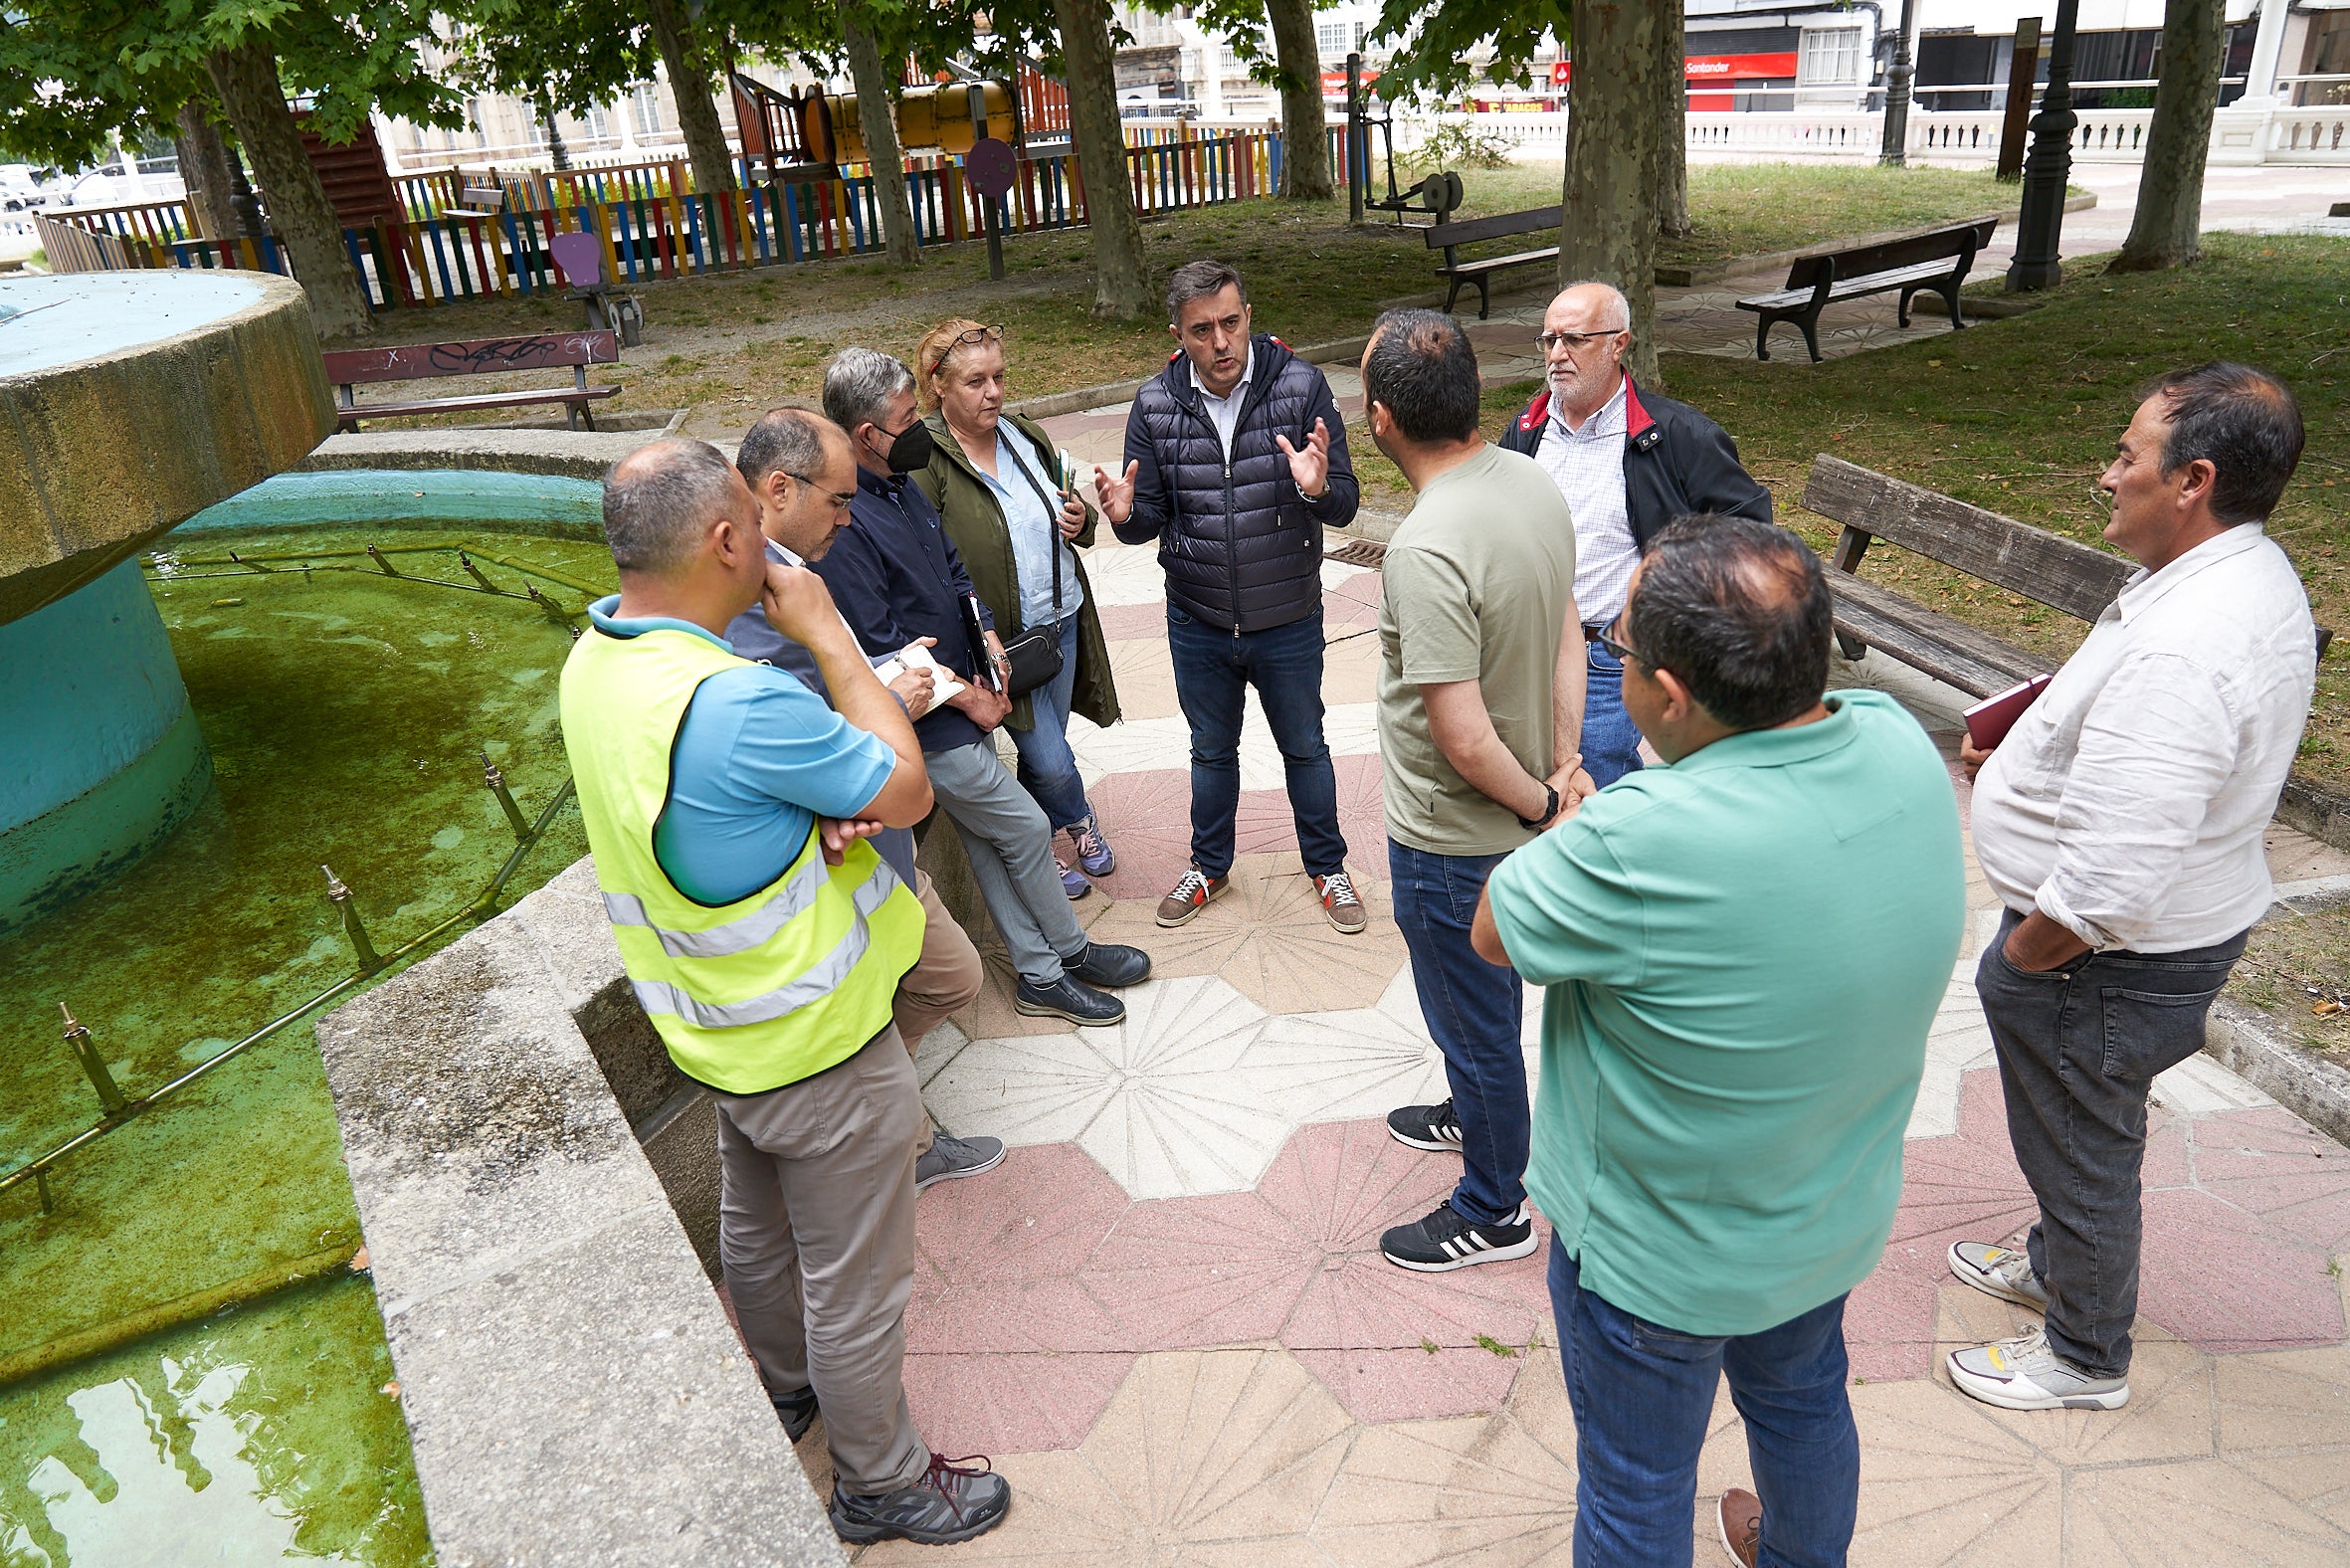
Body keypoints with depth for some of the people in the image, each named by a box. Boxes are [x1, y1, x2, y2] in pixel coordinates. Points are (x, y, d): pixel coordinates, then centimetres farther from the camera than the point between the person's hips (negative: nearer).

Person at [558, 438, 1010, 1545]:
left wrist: (828, 815, -15)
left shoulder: (595, 657, -5)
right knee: (855, 1280, 12)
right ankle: (880, 1482, 33)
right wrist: (828, 634, -15)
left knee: (756, 1225, 30)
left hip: (724, 1028, 9)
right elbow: (908, 790, -21)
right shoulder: (736, 704, -35)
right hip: (818, 1048, -9)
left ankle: (783, 1385, 54)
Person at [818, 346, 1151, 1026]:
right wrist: (968, 696, -15)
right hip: (929, 722, -9)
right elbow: (879, 648, -24)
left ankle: (1040, 975, 25)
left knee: (988, 842, 15)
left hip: (964, 702, 9)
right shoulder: (842, 521, -23)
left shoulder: (903, 487, 8)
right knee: (1026, 827, 2)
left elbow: (955, 573, 19)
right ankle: (1070, 952, 24)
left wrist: (989, 642, 3)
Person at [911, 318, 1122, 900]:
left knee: (1042, 750, 20)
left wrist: (1080, 520, -4)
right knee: (1051, 763, -2)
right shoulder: (926, 463, -17)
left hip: (1063, 622, 6)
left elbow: (1068, 507, 20)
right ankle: (1079, 820, 31)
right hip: (1002, 640, -6)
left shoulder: (1028, 437, 5)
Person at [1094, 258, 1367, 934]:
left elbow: (1345, 505, -14)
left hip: (1288, 623, -2)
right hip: (1198, 624, 2)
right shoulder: (1155, 404, -8)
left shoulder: (1301, 385, -14)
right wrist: (1127, 515, -26)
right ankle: (1209, 867, 43)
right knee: (1211, 751, 22)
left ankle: (1327, 866, 40)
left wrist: (1318, 489, -37)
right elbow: (1152, 519, -3)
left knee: (1305, 749, 18)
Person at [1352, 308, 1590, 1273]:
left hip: (1451, 839, -8)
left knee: (1474, 1019, 13)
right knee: (1488, 995, 31)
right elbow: (1566, 634, 2)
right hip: (1514, 821, 9)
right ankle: (1473, 1113, 57)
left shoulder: (1424, 552, -32)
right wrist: (1565, 767, 2)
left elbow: (1464, 738, -30)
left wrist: (1539, 800, -13)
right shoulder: (1534, 483, -5)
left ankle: (1493, 1211, 35)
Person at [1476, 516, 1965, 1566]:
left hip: (1659, 1256, -6)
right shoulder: (1900, 746, -19)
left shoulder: (1641, 846, -40)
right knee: (1803, 1402, 34)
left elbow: (1495, 931, -20)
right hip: (1840, 1215, 7)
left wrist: (1587, 826, -9)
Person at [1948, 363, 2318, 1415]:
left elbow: (2109, 884, -36)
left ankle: (2086, 1357, 37)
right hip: (2186, 925, 10)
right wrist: (2028, 749, 5)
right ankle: (2057, 1264, 55)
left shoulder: (2178, 654, -35)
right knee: (2080, 1139, 30)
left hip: (2109, 965, -10)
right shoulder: (2256, 576, 0)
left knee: (2081, 1150, 13)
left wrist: (2015, 959, -19)